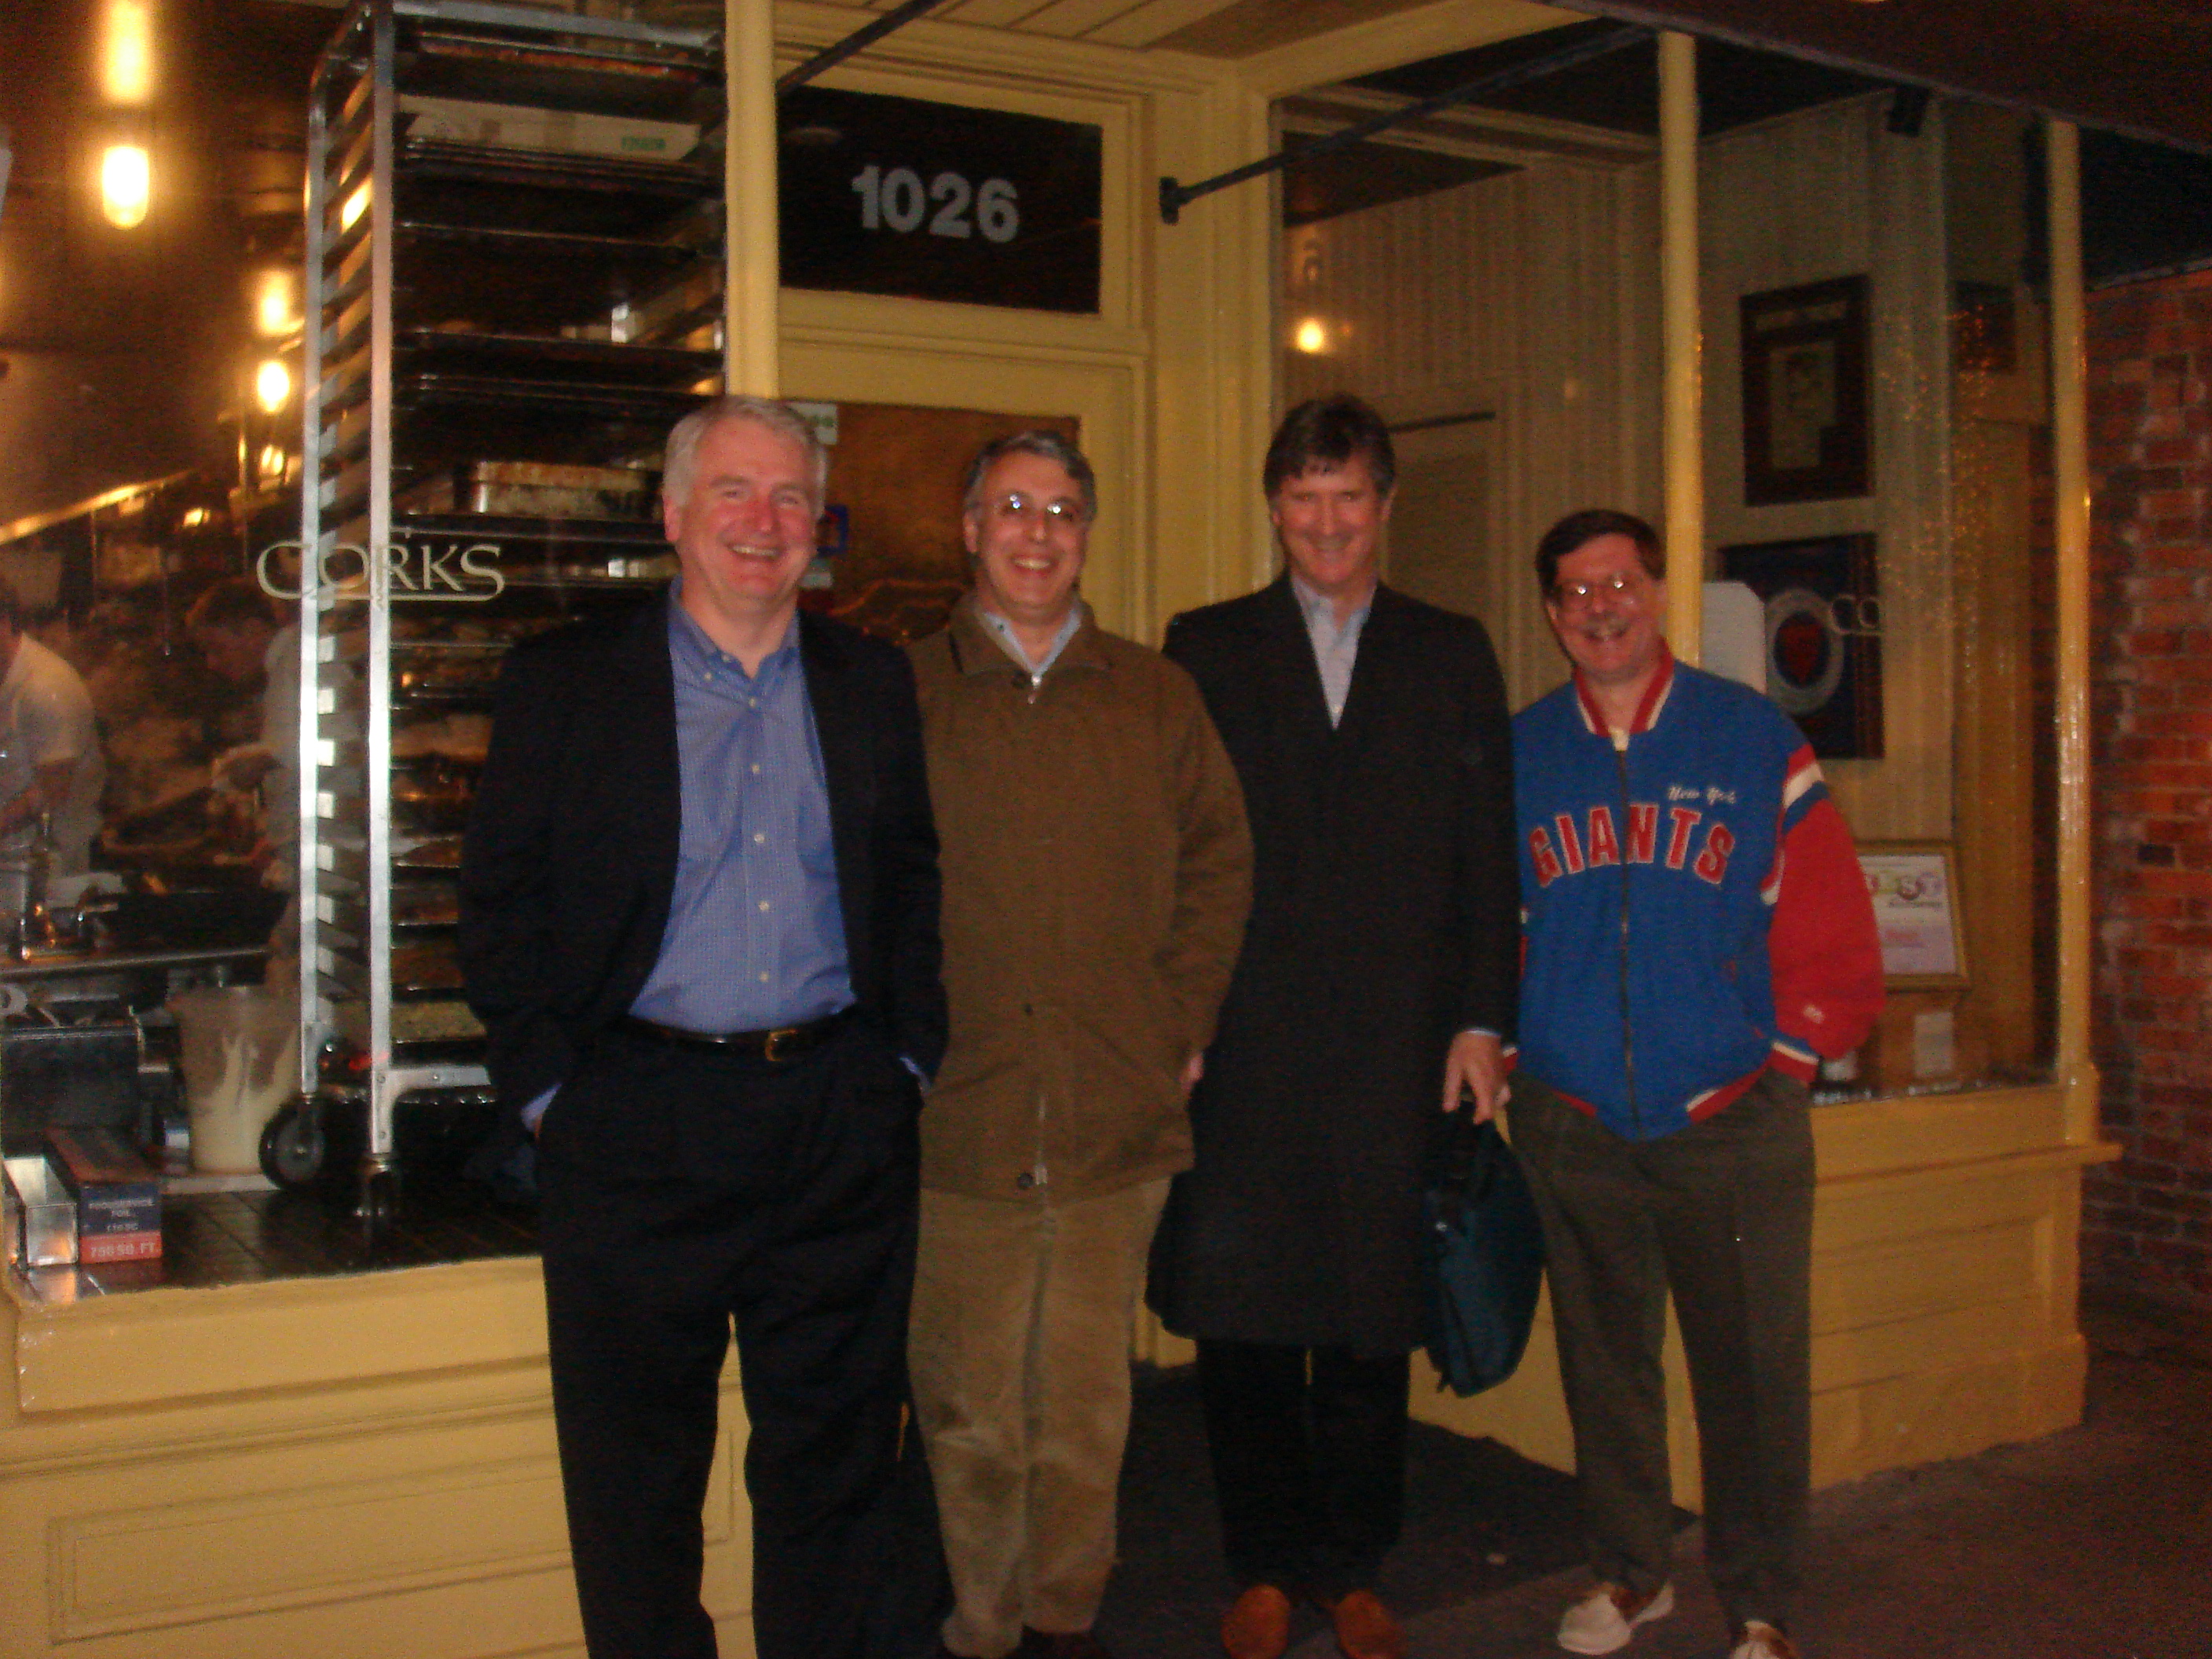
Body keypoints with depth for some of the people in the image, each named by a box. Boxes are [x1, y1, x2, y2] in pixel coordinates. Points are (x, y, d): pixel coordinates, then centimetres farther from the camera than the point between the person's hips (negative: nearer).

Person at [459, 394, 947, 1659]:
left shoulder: (874, 682, 8)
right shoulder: (565, 681, 1)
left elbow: (917, 886, 13)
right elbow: (501, 902, 1)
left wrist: (907, 1058, 5)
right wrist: (546, 1082, -5)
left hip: (843, 1126, 2)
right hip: (638, 1119, -2)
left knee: (836, 1451, 12)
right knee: (635, 1463, 9)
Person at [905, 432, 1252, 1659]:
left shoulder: (1156, 699, 11)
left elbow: (1219, 864, 14)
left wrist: (1183, 1029, 5)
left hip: (1118, 1117, 2)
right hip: (955, 1121, -2)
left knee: (1086, 1407, 10)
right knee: (969, 1415, 5)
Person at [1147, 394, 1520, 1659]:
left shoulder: (1453, 655, 12)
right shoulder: (1206, 648, 8)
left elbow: (1487, 851, 8)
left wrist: (1481, 1017, 0)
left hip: (1394, 1045, 1)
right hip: (1243, 1044, 0)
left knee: (1372, 1319, 8)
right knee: (1241, 1317, 5)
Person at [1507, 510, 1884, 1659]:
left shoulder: (1755, 741, 1)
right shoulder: (1516, 757, 6)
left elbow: (1830, 930, 2)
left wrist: (1790, 1058, -1)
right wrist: (1509, 1055, 4)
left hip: (1732, 1120, -2)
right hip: (1571, 1124, 2)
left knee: (1754, 1369, 1)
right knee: (1603, 1360, 12)